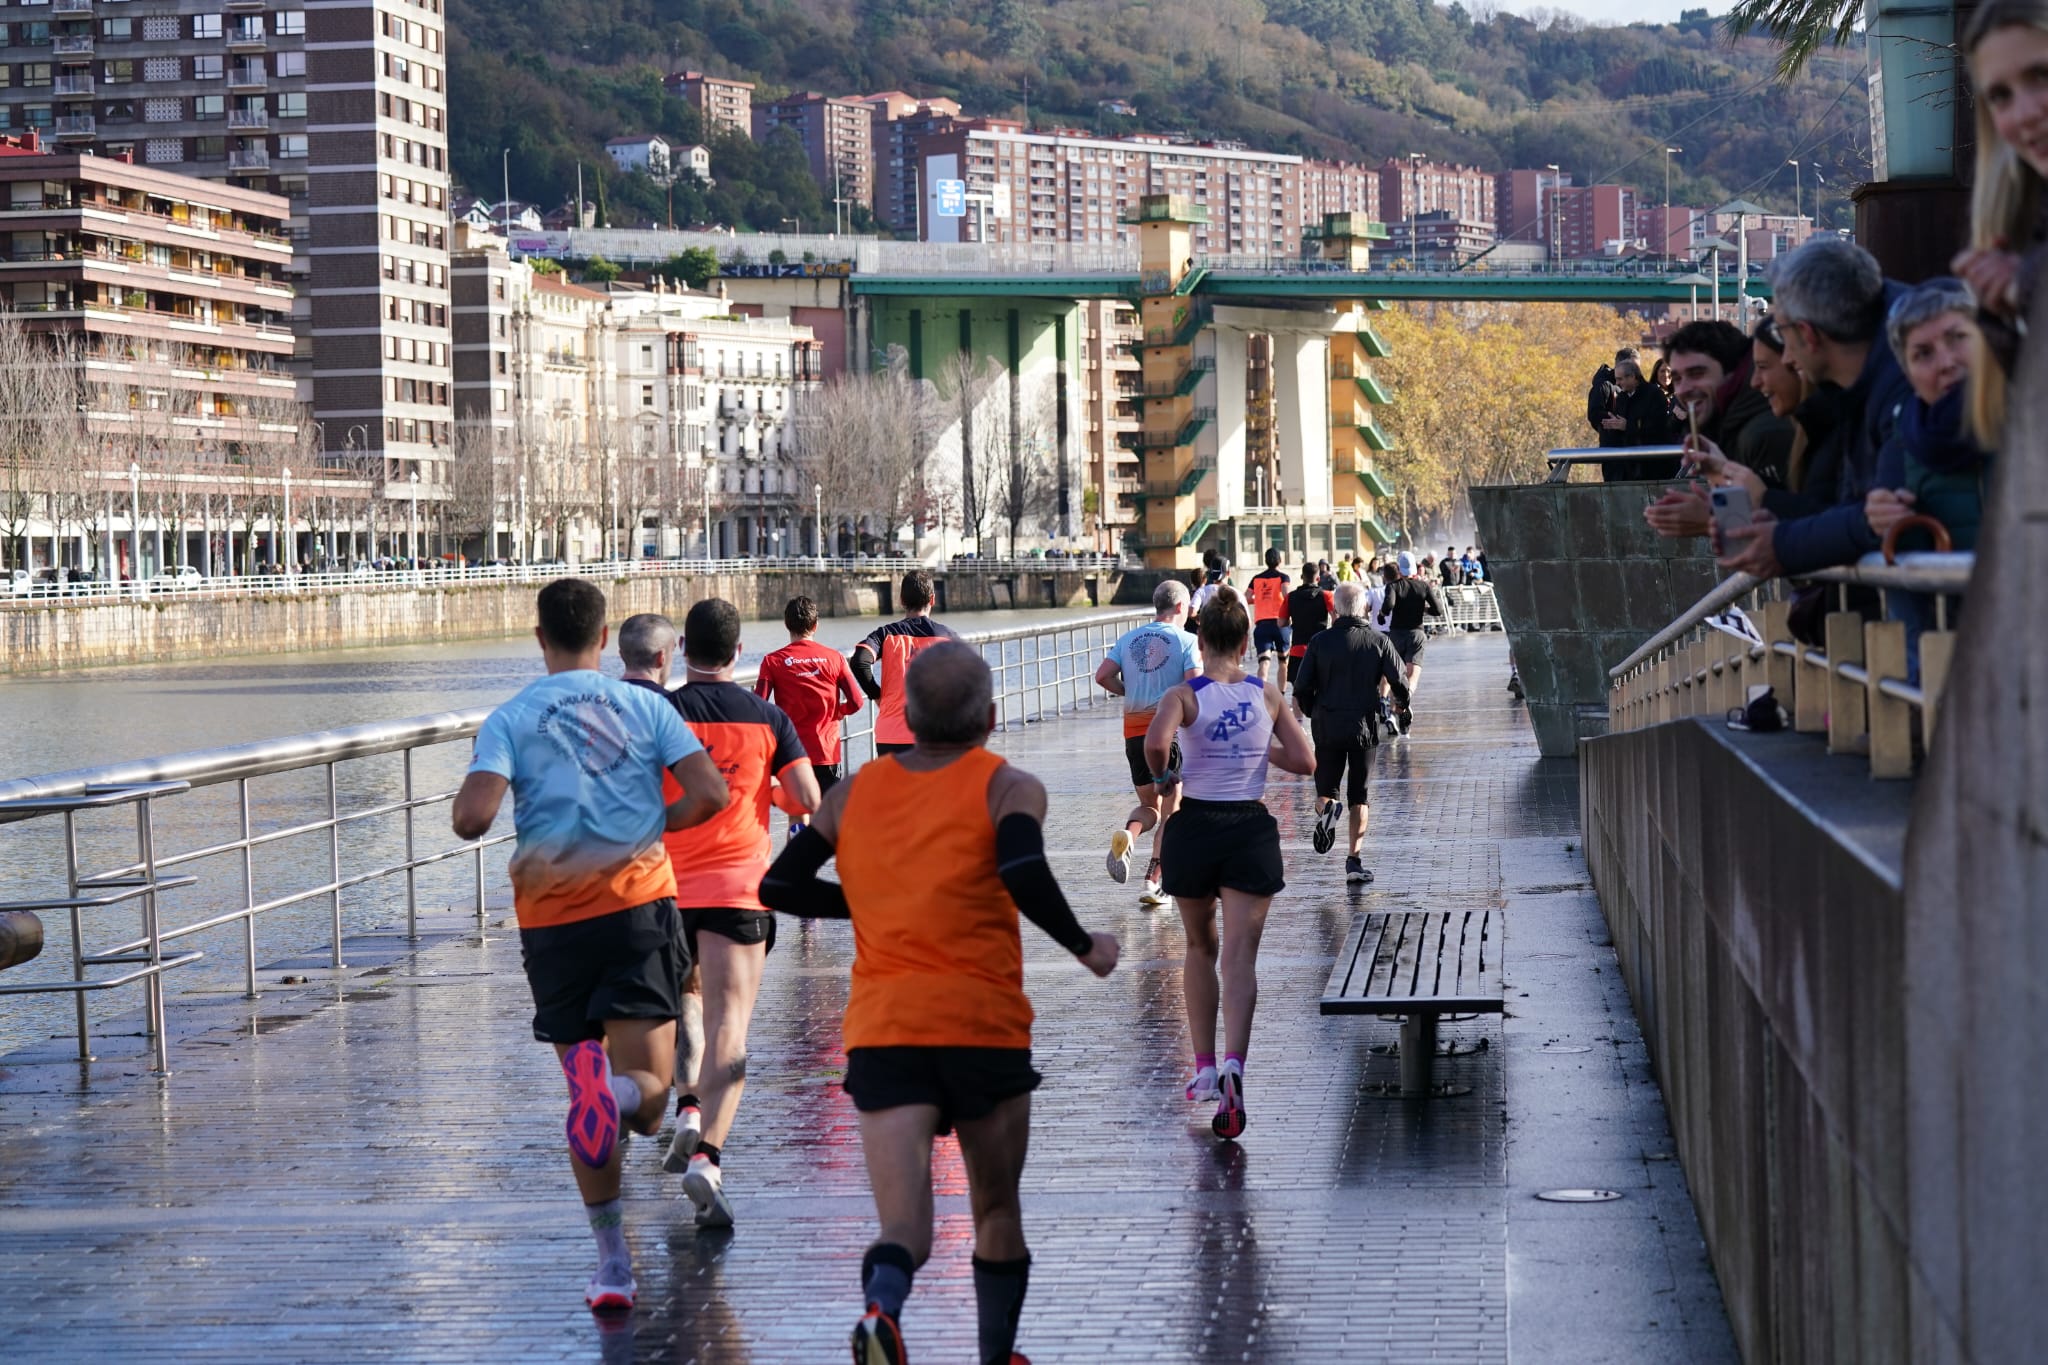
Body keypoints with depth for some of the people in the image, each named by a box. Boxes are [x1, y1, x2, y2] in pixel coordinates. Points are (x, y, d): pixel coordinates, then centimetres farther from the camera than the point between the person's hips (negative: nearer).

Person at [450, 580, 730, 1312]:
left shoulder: (510, 718, -1)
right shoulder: (644, 706, 3)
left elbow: (472, 818, -14)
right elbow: (709, 793, -6)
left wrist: (462, 806, 9)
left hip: (552, 916, 0)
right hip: (639, 902, 0)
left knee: (582, 1083, 11)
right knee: (644, 1093, -2)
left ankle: (612, 1259, 6)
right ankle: (619, 1090, -40)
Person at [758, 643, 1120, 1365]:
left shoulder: (855, 792, 11)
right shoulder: (1009, 787, 0)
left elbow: (779, 886, 11)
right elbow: (1023, 873, -19)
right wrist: (1085, 947, -5)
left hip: (880, 1030, 2)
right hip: (984, 1026, -2)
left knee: (903, 1228, -6)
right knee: (998, 1215, 18)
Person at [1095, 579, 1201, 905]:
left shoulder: (1128, 638, 9)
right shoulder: (1186, 640, -4)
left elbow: (1103, 675, -1)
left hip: (1134, 731, 4)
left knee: (1148, 804, 18)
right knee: (1170, 809, 5)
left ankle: (1128, 834, -16)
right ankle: (1153, 881, -5)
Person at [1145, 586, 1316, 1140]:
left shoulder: (1184, 696, -6)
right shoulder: (1267, 696, 2)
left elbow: (1156, 742, -25)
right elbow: (1304, 762, 0)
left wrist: (1163, 775, -4)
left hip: (1195, 826, 0)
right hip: (1251, 830, 0)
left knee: (1200, 948, 18)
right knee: (1240, 955, -4)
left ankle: (1204, 1068, 21)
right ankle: (1233, 1065, -25)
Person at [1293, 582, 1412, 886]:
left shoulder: (1320, 642, -2)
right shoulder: (1379, 641, -3)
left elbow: (1302, 687, -2)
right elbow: (1400, 682, -4)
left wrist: (1311, 712, 18)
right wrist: (1401, 705, 18)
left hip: (1327, 725, 0)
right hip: (1364, 725, 0)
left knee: (1326, 787, 13)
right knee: (1359, 797, 8)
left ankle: (1326, 808, -22)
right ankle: (1355, 860, 1)